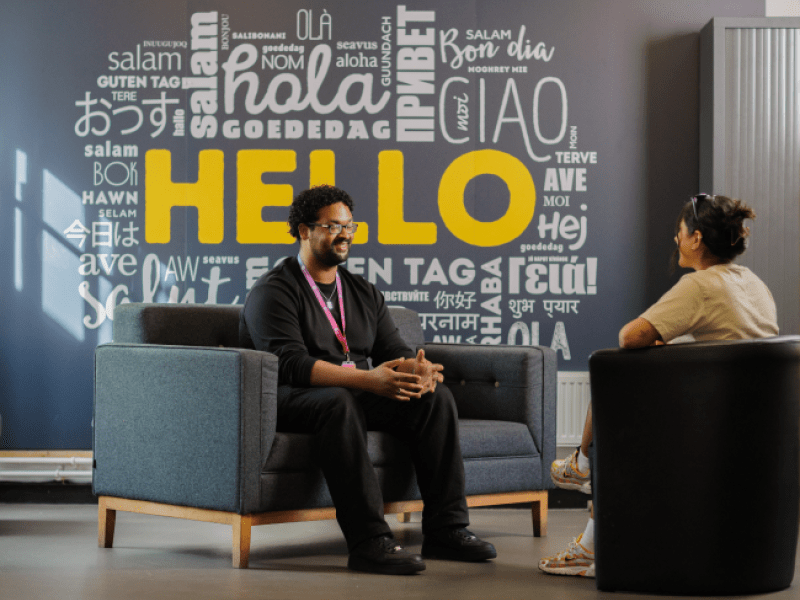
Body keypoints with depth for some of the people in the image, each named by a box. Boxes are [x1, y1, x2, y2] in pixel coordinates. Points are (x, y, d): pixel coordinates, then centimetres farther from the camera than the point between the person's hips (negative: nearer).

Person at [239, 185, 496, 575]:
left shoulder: (363, 293, 17)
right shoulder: (274, 291, -7)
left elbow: (394, 351, 9)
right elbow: (290, 364, -22)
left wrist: (418, 368, -19)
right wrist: (366, 379, -34)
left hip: (356, 395, 7)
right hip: (290, 402, -7)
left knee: (436, 396, -14)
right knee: (338, 403, -39)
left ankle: (446, 529, -15)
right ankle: (369, 542, -44)